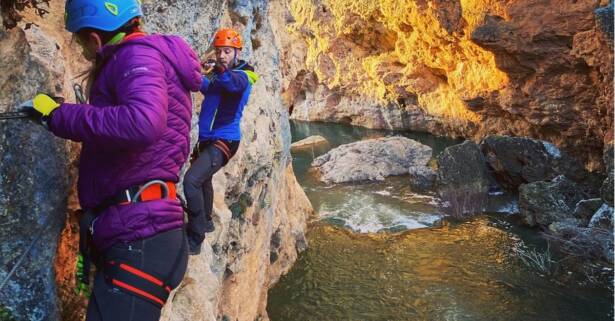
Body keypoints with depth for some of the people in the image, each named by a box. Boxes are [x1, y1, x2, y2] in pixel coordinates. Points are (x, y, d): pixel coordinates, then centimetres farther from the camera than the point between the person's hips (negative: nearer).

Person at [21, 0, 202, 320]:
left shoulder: (139, 53, -8)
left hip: (139, 237, -11)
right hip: (134, 234, 11)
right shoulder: (138, 57, 23)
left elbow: (143, 123, -30)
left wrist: (57, 115, -18)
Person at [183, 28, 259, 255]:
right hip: (207, 138, 9)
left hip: (224, 140, -9)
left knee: (192, 180, -24)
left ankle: (195, 239, -16)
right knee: (203, 179, 25)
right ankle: (205, 222, 48)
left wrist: (219, 70, -55)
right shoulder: (216, 74, 12)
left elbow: (234, 83, -35)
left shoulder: (242, 75, -11)